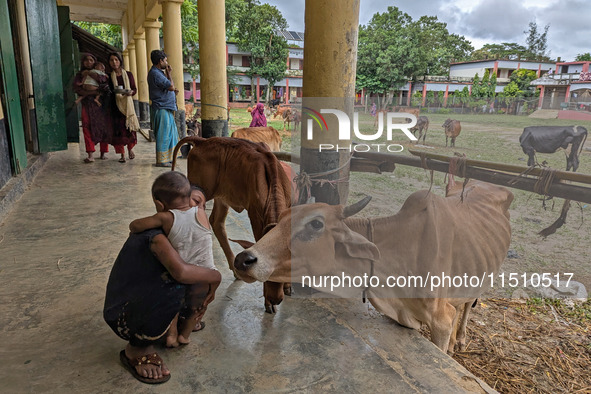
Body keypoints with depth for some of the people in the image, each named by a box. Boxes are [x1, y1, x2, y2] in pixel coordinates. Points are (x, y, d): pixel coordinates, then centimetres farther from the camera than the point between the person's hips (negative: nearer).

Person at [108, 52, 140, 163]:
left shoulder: (128, 74, 6)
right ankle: (122, 154, 2)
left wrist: (130, 92, -17)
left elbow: (135, 89, 4)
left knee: (129, 127, -2)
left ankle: (130, 149, 23)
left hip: (127, 103, 0)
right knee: (118, 129, -4)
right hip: (115, 105, 0)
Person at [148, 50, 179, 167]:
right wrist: (168, 73, -7)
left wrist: (173, 91, 9)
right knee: (163, 135, -5)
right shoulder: (155, 73, -15)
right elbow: (171, 86, -18)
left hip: (167, 109, 10)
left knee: (171, 134, 14)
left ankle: (168, 158, 22)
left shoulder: (158, 72, 18)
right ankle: (161, 161, 3)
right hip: (162, 109, -10)